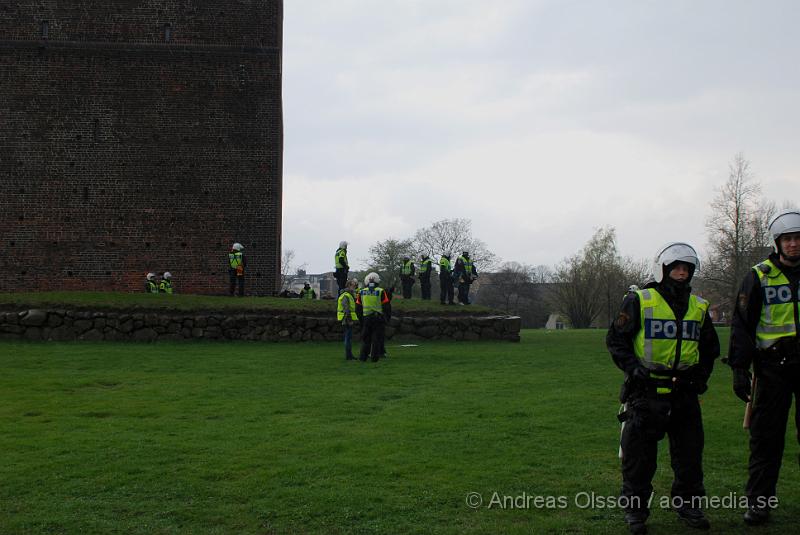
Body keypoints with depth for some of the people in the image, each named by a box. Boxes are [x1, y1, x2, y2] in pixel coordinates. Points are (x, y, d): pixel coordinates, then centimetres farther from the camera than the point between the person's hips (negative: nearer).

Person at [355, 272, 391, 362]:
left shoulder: (361, 292, 5)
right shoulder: (381, 292, -5)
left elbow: (358, 308, 10)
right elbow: (387, 306, -4)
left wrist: (360, 319, 20)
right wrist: (388, 317, 9)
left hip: (366, 318, 3)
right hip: (379, 318, -2)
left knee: (365, 338, 10)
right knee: (377, 339, 3)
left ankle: (363, 357, 8)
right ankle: (374, 357, 3)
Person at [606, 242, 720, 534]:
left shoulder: (699, 307, 11)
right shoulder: (639, 302, -4)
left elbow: (710, 347, 24)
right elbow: (615, 339, -2)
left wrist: (701, 375, 12)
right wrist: (633, 368, -13)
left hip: (684, 392, 4)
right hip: (646, 392, -4)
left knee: (689, 453, 11)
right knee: (639, 455, 2)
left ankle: (688, 505, 27)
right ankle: (635, 510, 14)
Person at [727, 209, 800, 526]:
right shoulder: (759, 277, 2)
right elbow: (742, 325, 1)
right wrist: (739, 369, -5)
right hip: (773, 366, -2)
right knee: (766, 437, 1)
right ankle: (758, 502, 10)